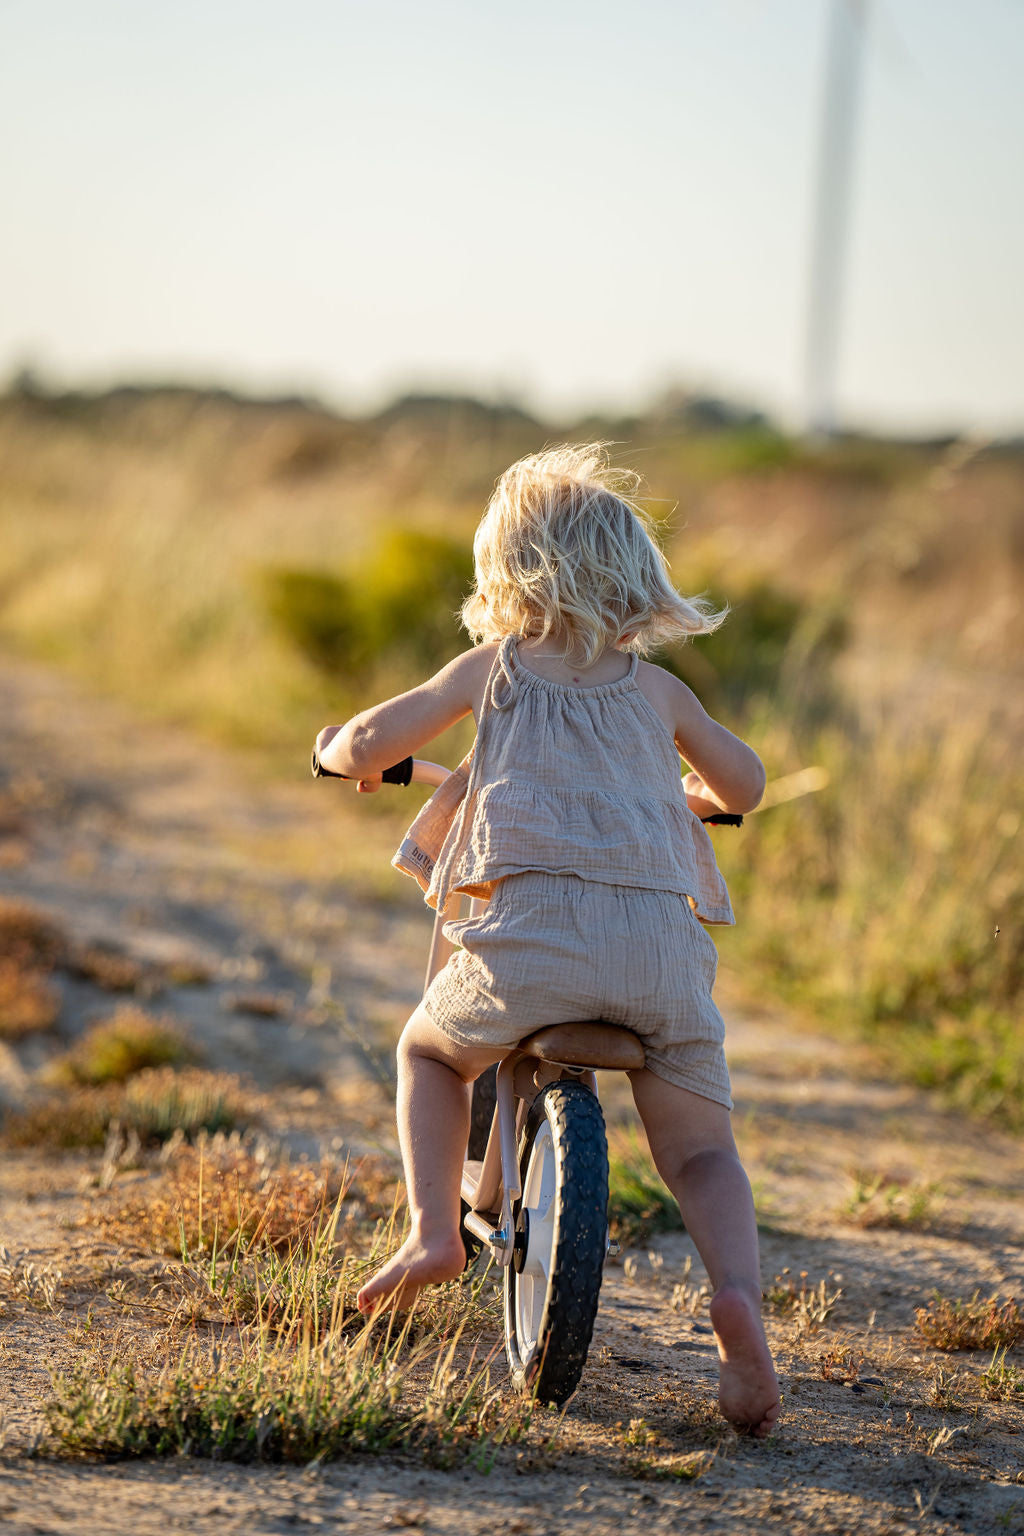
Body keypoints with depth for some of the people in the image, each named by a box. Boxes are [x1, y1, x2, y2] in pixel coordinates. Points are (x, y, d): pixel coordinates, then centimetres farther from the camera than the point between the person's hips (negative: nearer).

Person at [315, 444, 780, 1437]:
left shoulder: (491, 668, 17)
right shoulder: (656, 689, 23)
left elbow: (366, 742, 13)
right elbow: (745, 784, 37)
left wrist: (347, 751, 37)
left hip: (535, 927, -2)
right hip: (665, 936, 2)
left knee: (430, 1050, 27)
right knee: (699, 1151, 15)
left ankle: (433, 1228, 8)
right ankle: (736, 1292, -13)